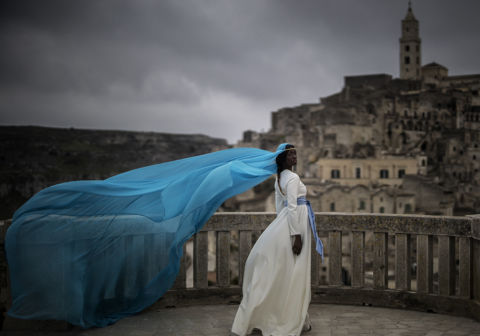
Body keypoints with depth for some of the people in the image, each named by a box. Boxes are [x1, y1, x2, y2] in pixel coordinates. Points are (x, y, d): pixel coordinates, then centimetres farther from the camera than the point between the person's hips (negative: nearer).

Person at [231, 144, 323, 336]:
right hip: (294, 224, -10)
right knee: (294, 273, -2)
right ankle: (294, 320, 6)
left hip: (284, 222, 10)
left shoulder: (279, 178, 14)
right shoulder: (292, 178, -14)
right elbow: (292, 207, -20)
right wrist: (296, 235, -21)